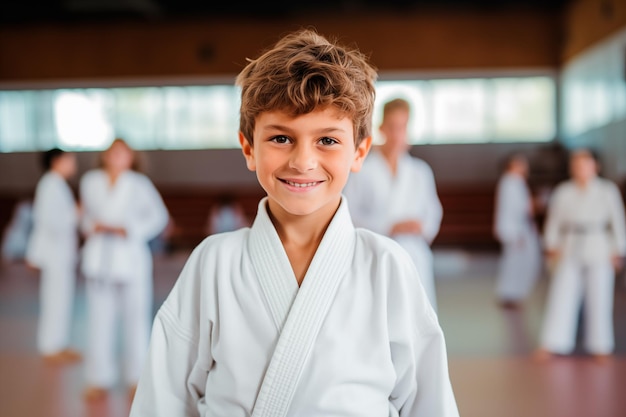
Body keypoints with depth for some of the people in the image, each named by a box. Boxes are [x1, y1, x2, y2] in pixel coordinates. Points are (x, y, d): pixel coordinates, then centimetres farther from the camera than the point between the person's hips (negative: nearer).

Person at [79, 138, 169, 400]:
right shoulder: (90, 181, 5)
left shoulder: (139, 184, -4)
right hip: (99, 258, 3)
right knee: (99, 319, 6)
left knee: (135, 317, 3)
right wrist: (90, 227, -5)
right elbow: (87, 213, 17)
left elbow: (158, 216, -3)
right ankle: (100, 379, 18)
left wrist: (129, 230, -13)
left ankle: (137, 377, 18)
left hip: (130, 258, -2)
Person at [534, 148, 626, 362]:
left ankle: (601, 347, 16)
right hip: (570, 251, 1)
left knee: (599, 299, 3)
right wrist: (552, 247, 1)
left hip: (599, 253, -1)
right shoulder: (563, 192, 1)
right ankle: (551, 346, 5)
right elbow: (553, 222, 8)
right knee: (561, 296, -1)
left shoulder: (608, 191, -2)